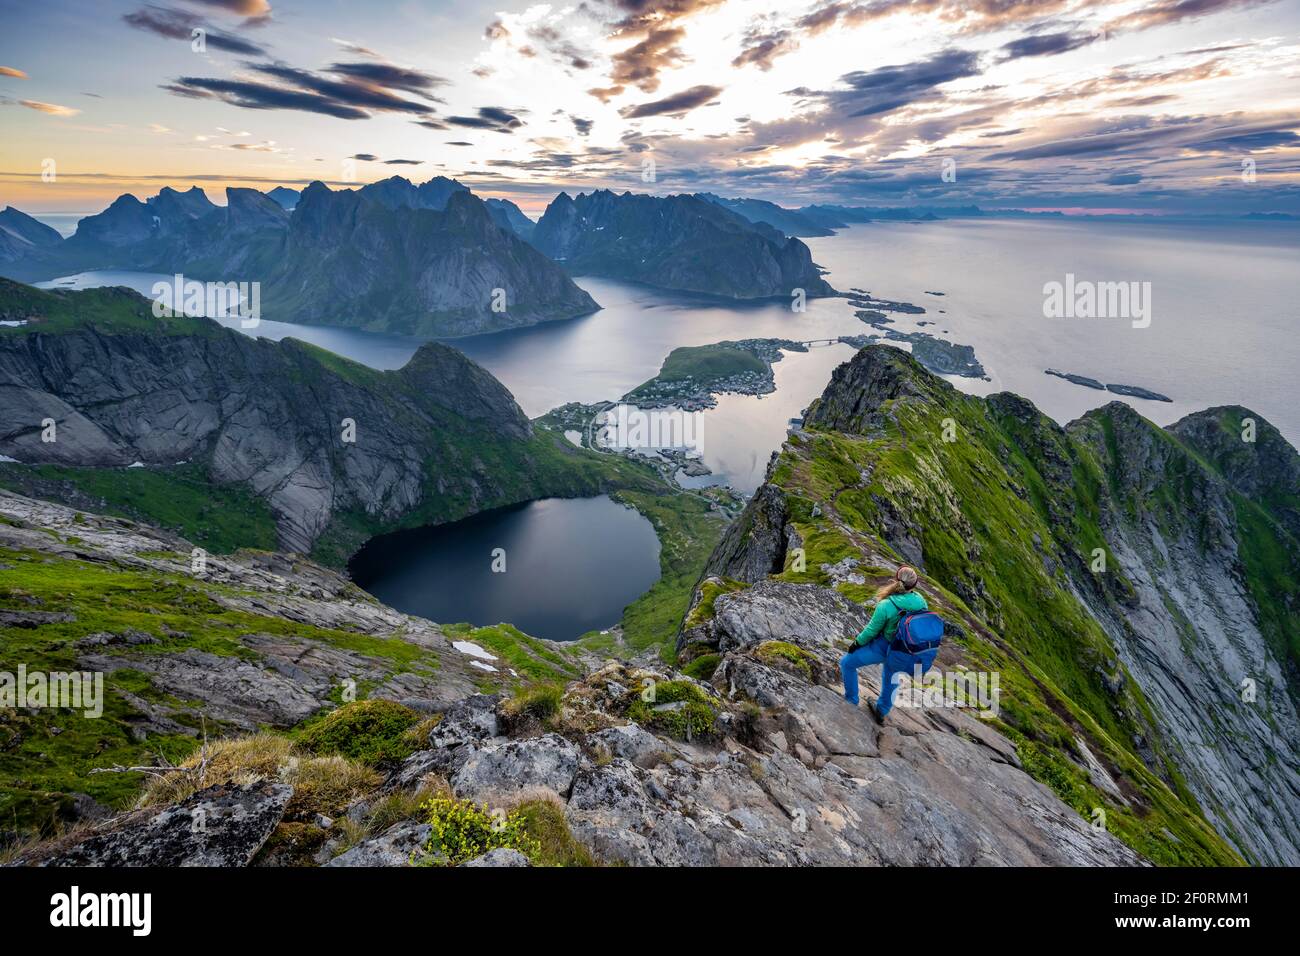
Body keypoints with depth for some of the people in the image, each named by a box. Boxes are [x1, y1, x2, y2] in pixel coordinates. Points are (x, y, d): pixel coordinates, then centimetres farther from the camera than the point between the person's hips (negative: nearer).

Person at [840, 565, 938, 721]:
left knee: (847, 662, 13)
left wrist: (857, 643, 3)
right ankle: (882, 711, 46)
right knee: (891, 673, 35)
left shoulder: (886, 605, -28)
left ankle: (851, 700, 25)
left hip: (885, 647, -5)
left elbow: (871, 631, -16)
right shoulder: (920, 600, -15)